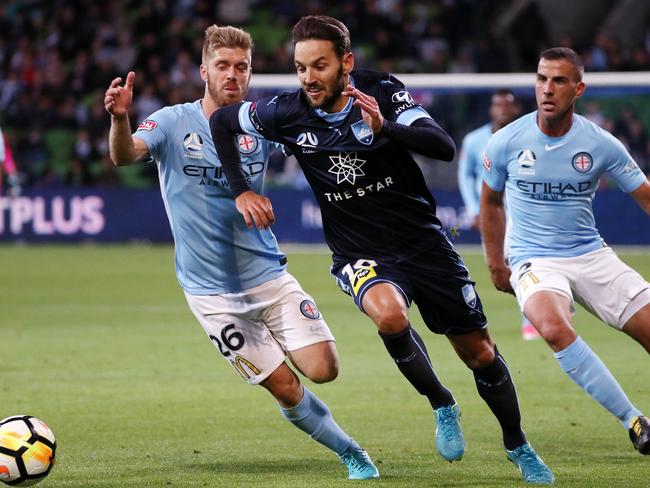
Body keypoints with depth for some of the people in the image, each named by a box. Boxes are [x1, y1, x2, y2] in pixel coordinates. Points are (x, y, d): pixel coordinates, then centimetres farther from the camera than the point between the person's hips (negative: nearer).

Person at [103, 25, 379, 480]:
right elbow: (124, 155, -25)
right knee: (285, 388, -2)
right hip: (213, 292, -2)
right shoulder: (174, 123, -8)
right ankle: (352, 453, 18)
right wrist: (120, 118, -48)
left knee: (323, 369, -13)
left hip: (268, 275, 3)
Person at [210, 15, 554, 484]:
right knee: (389, 313, -34)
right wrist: (242, 191, 1)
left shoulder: (383, 93, -15)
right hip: (360, 255, 0)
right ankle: (442, 406, -9)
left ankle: (518, 446, 31)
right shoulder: (289, 113, -10)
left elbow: (444, 147, -26)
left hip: (423, 241, 0)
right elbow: (222, 121, 7)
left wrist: (384, 127, -42)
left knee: (480, 354, 6)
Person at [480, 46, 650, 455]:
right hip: (533, 261, -2)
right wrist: (495, 263, 13)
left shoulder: (601, 145, -6)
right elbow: (491, 200, 13)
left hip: (591, 255, 3)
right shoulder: (506, 143, -6)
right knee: (554, 328, -34)